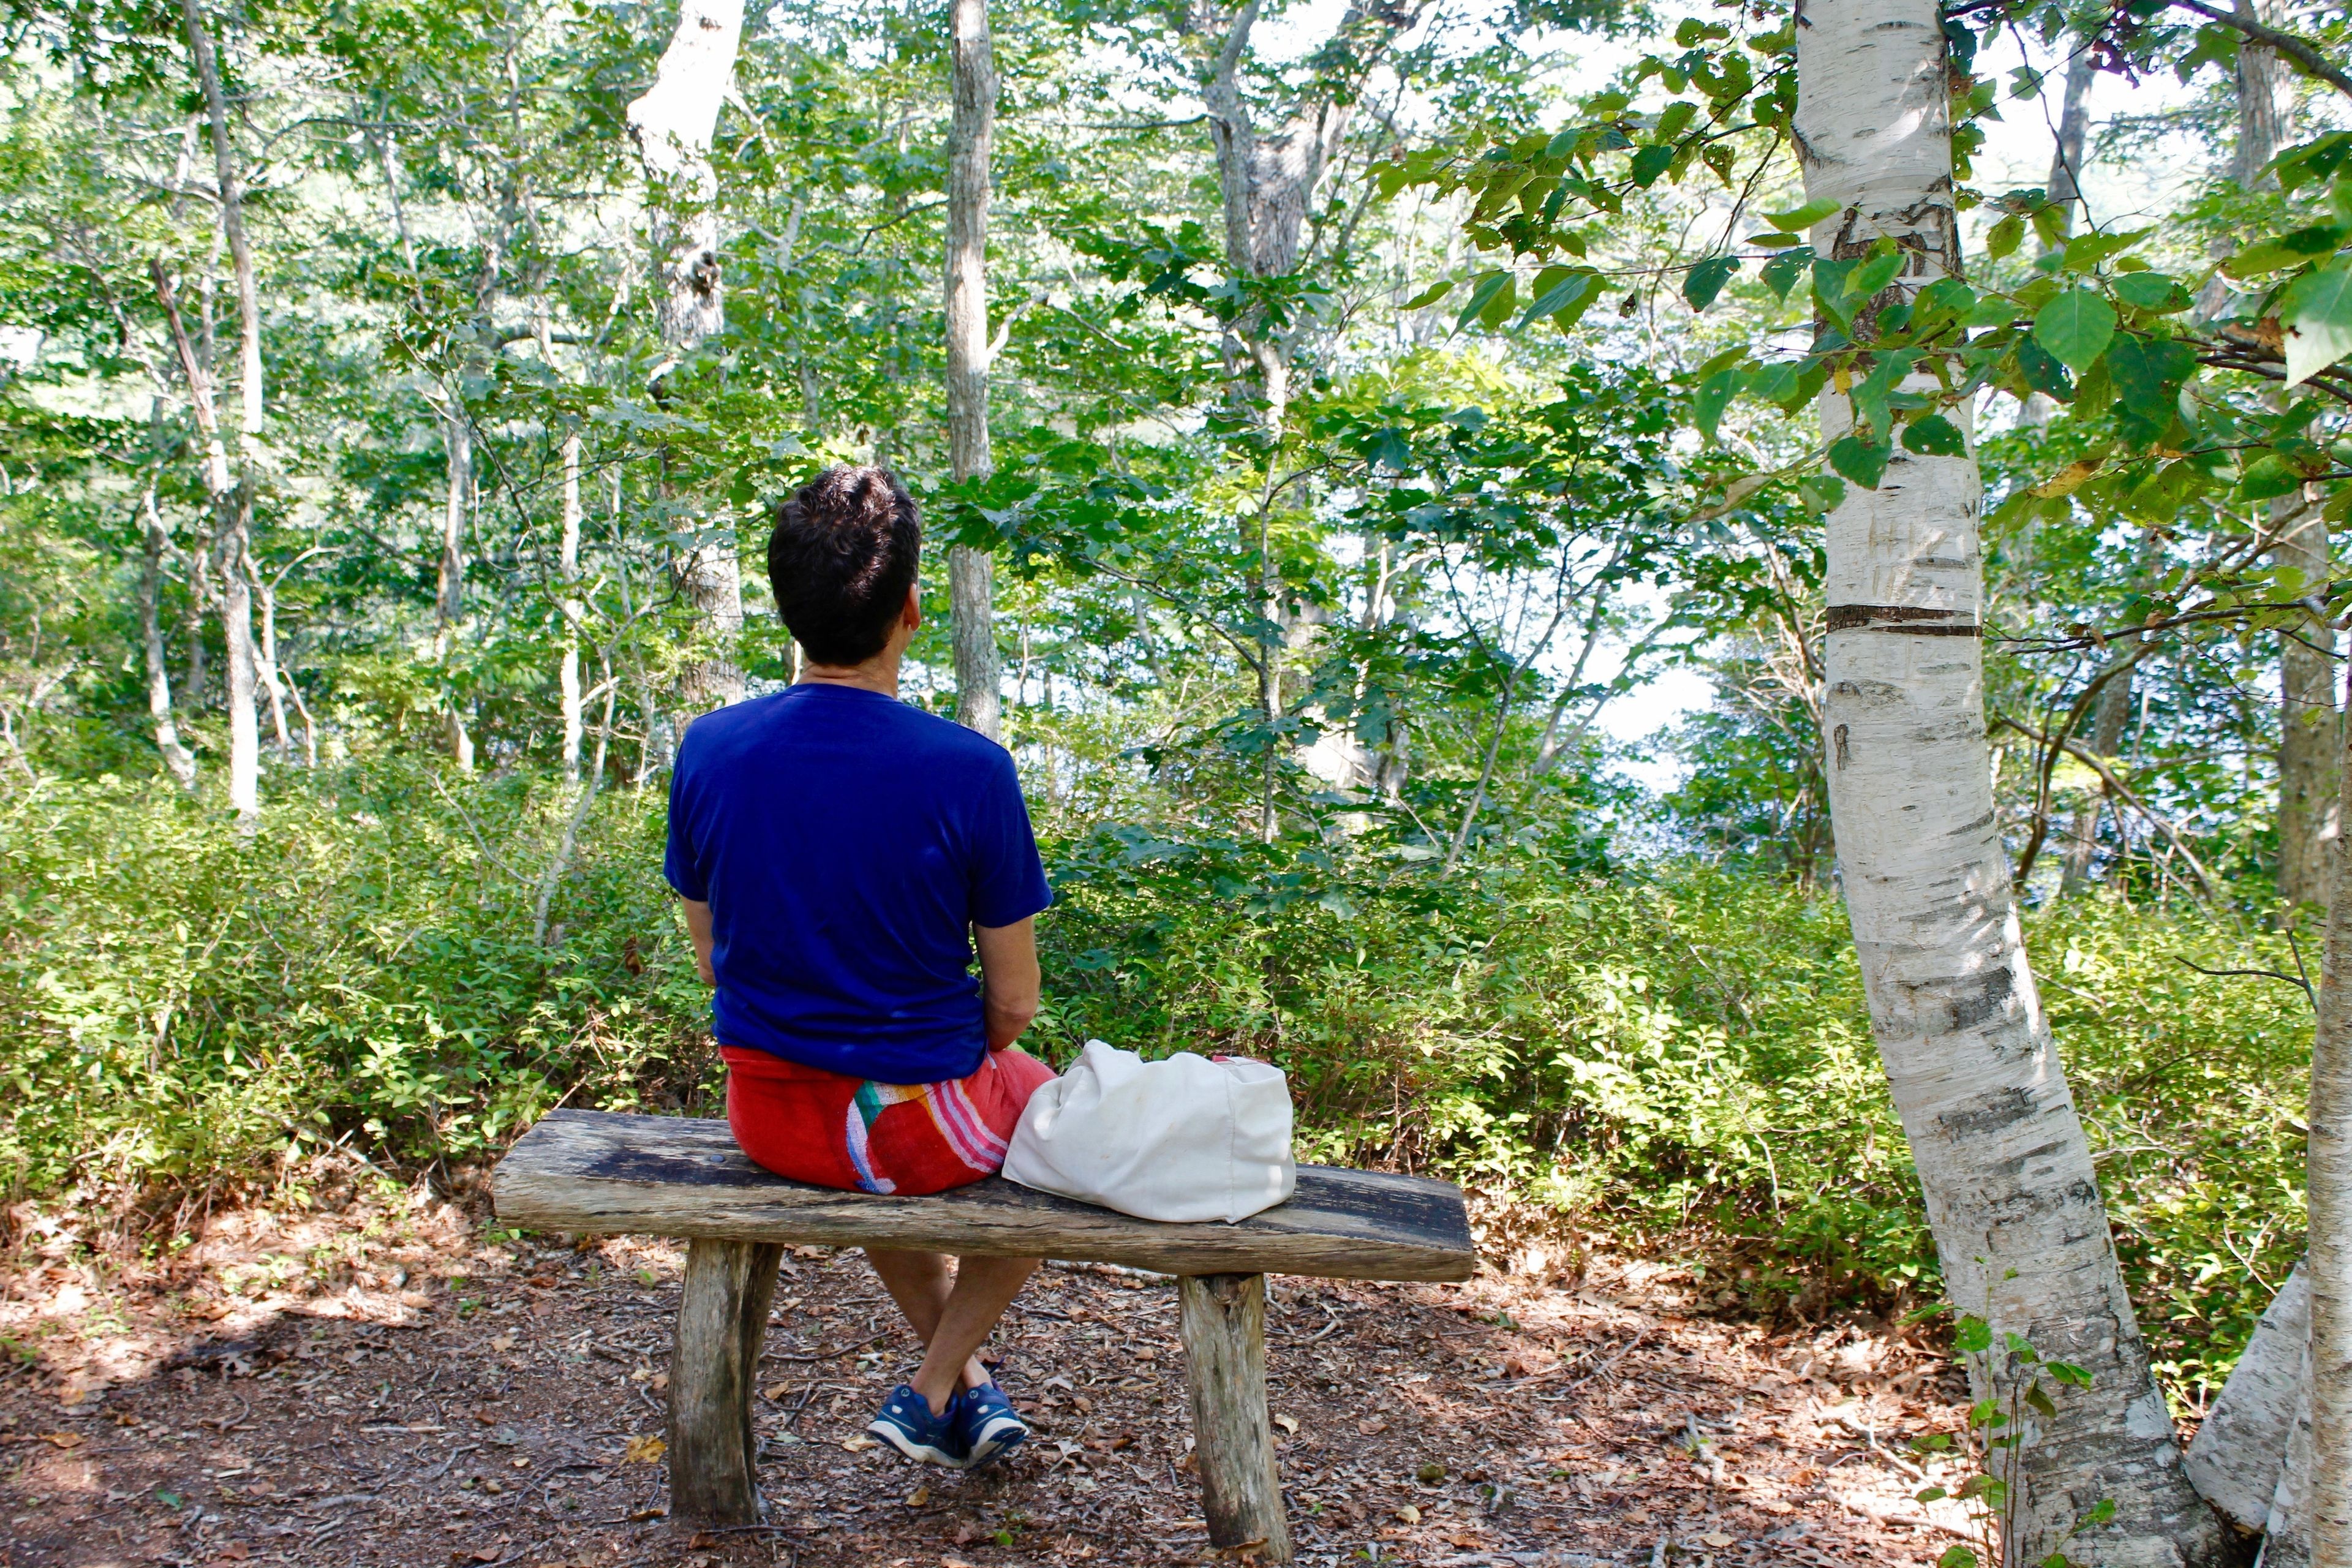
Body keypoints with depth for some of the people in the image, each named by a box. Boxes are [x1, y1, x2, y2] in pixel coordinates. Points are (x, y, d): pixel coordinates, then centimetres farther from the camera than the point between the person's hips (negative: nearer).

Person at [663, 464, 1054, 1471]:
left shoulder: (708, 750, -9)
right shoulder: (969, 771, -20)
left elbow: (712, 961, 4)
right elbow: (1014, 1001, -12)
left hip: (767, 1115, 4)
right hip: (924, 1128, -4)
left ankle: (971, 1385, 44)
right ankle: (932, 1390, 25)